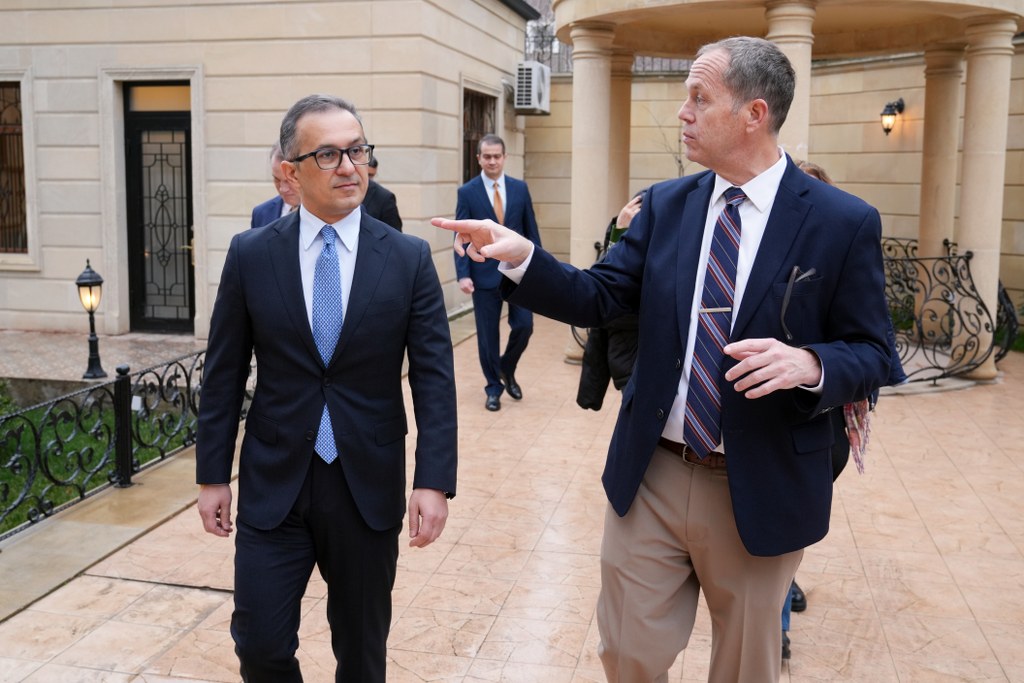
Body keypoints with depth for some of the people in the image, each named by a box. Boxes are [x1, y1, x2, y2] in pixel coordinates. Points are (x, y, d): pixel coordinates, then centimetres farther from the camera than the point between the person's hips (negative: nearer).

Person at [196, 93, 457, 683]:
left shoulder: (409, 258, -4)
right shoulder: (251, 255, -2)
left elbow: (435, 376, -5)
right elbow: (223, 375, 3)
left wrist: (435, 481, -13)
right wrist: (213, 476, 3)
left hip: (369, 486, 0)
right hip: (273, 486, 0)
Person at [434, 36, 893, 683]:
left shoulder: (845, 222, -9)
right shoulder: (666, 204, 2)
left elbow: (871, 353, -6)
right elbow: (598, 298, -1)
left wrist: (810, 364, -27)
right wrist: (521, 255, -17)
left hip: (760, 492, -2)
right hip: (649, 480, 3)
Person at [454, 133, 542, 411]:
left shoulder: (520, 188, 4)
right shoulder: (467, 192, -2)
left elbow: (531, 230, 8)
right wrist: (463, 274, -13)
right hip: (484, 273, -2)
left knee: (524, 326, -1)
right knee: (488, 334, 5)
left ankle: (507, 369, 27)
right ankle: (494, 386, 20)